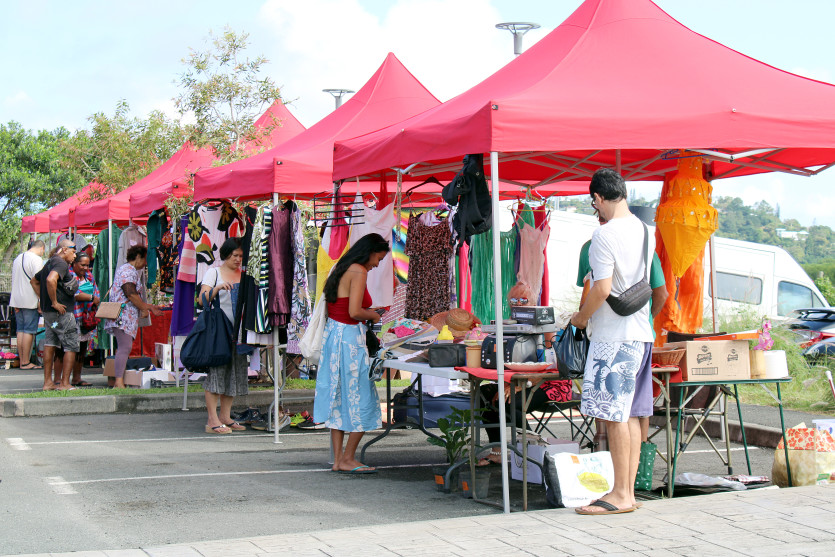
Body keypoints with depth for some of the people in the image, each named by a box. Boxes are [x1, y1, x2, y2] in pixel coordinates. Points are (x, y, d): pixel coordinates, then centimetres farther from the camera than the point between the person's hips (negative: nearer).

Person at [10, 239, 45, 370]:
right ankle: (25, 362, -5)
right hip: (30, 301, -8)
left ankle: (22, 361, 10)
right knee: (29, 331, -5)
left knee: (20, 330, 9)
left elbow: (14, 280, 20)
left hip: (16, 299, 8)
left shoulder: (17, 258, 17)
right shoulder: (36, 259, -10)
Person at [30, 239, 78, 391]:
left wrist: (44, 299, 20)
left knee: (49, 344, 11)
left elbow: (34, 281, 29)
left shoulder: (49, 263, 16)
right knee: (71, 347, -2)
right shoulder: (61, 264, -14)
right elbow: (51, 280, -34)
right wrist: (54, 302, -24)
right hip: (62, 312, -9)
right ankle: (64, 383, -3)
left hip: (48, 313, 9)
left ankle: (48, 381, 13)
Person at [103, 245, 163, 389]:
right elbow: (130, 293, -19)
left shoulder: (132, 271, 26)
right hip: (123, 316, -11)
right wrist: (144, 308, -10)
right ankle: (119, 381, -21)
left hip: (128, 318, 11)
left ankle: (118, 382, 8)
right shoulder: (127, 270, -9)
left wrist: (149, 307, 31)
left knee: (125, 348, 8)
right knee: (125, 347, -16)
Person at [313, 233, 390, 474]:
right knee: (361, 400, 1)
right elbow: (354, 312, -21)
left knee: (338, 400, 11)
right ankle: (348, 459, 5)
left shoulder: (341, 269, 14)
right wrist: (373, 315, -2)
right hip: (349, 338, -9)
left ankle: (338, 459, 14)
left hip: (332, 334, 9)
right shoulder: (359, 272, -13)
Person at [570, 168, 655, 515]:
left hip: (613, 335, -9)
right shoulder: (645, 232, 12)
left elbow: (602, 289, -19)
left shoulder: (605, 235, -15)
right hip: (640, 332, 9)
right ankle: (628, 492, 15)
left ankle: (620, 495, -3)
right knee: (628, 414, 11)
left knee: (614, 415, -5)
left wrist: (581, 317, -5)